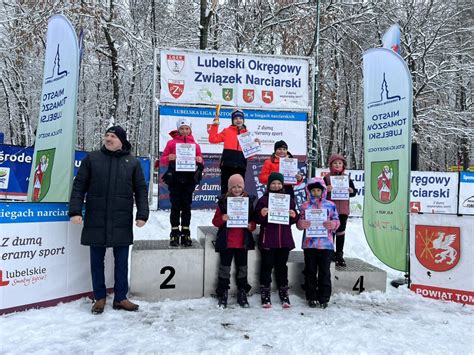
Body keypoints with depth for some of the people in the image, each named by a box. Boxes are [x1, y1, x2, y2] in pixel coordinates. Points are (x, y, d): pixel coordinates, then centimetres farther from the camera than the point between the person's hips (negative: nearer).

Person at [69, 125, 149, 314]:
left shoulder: (132, 162, 5)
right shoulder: (92, 158, 5)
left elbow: (141, 190, 4)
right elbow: (79, 186, 4)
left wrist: (142, 214, -4)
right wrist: (75, 210, -6)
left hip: (122, 221, 0)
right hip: (95, 220, 0)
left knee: (122, 261, 8)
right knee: (97, 260, 10)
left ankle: (120, 298, 21)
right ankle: (100, 298, 25)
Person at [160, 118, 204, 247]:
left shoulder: (195, 144, 11)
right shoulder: (171, 142, 7)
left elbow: (201, 163, 14)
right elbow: (162, 160, 6)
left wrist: (200, 161, -9)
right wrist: (169, 158, -16)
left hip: (189, 179, 1)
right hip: (174, 178, -1)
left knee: (186, 206, 5)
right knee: (175, 206, 0)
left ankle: (186, 233, 11)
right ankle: (175, 233, 5)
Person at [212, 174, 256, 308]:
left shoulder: (249, 200, 3)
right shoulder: (223, 201, -1)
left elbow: (254, 219, 10)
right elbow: (215, 221, 1)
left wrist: (251, 225, -12)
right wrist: (222, 218, -20)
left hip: (243, 241, 2)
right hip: (226, 241, -2)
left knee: (242, 267, 12)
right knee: (225, 267, 5)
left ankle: (242, 294, 26)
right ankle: (223, 295, 18)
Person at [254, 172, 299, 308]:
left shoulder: (289, 199, 8)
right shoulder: (263, 200, -1)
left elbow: (293, 220, 11)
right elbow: (257, 220, -3)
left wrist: (294, 215, -10)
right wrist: (262, 214, -23)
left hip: (284, 239, 2)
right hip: (267, 239, -2)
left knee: (282, 266, 11)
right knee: (267, 266, 4)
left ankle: (284, 294, 22)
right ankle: (265, 296, 14)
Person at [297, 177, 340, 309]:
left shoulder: (330, 205, 6)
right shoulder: (305, 205, 6)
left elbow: (336, 220, 7)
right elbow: (300, 222, 6)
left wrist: (333, 224, -15)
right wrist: (301, 224, -16)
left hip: (326, 244, 0)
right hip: (309, 244, 0)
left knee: (325, 272, 5)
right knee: (310, 271, 8)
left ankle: (324, 298, 15)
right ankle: (311, 297, 19)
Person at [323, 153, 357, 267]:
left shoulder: (347, 178, 9)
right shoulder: (327, 178, 0)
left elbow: (354, 192, 12)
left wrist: (351, 191, -10)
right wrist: (326, 189, -22)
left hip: (343, 210, 3)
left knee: (341, 232, 8)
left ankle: (339, 255, 18)